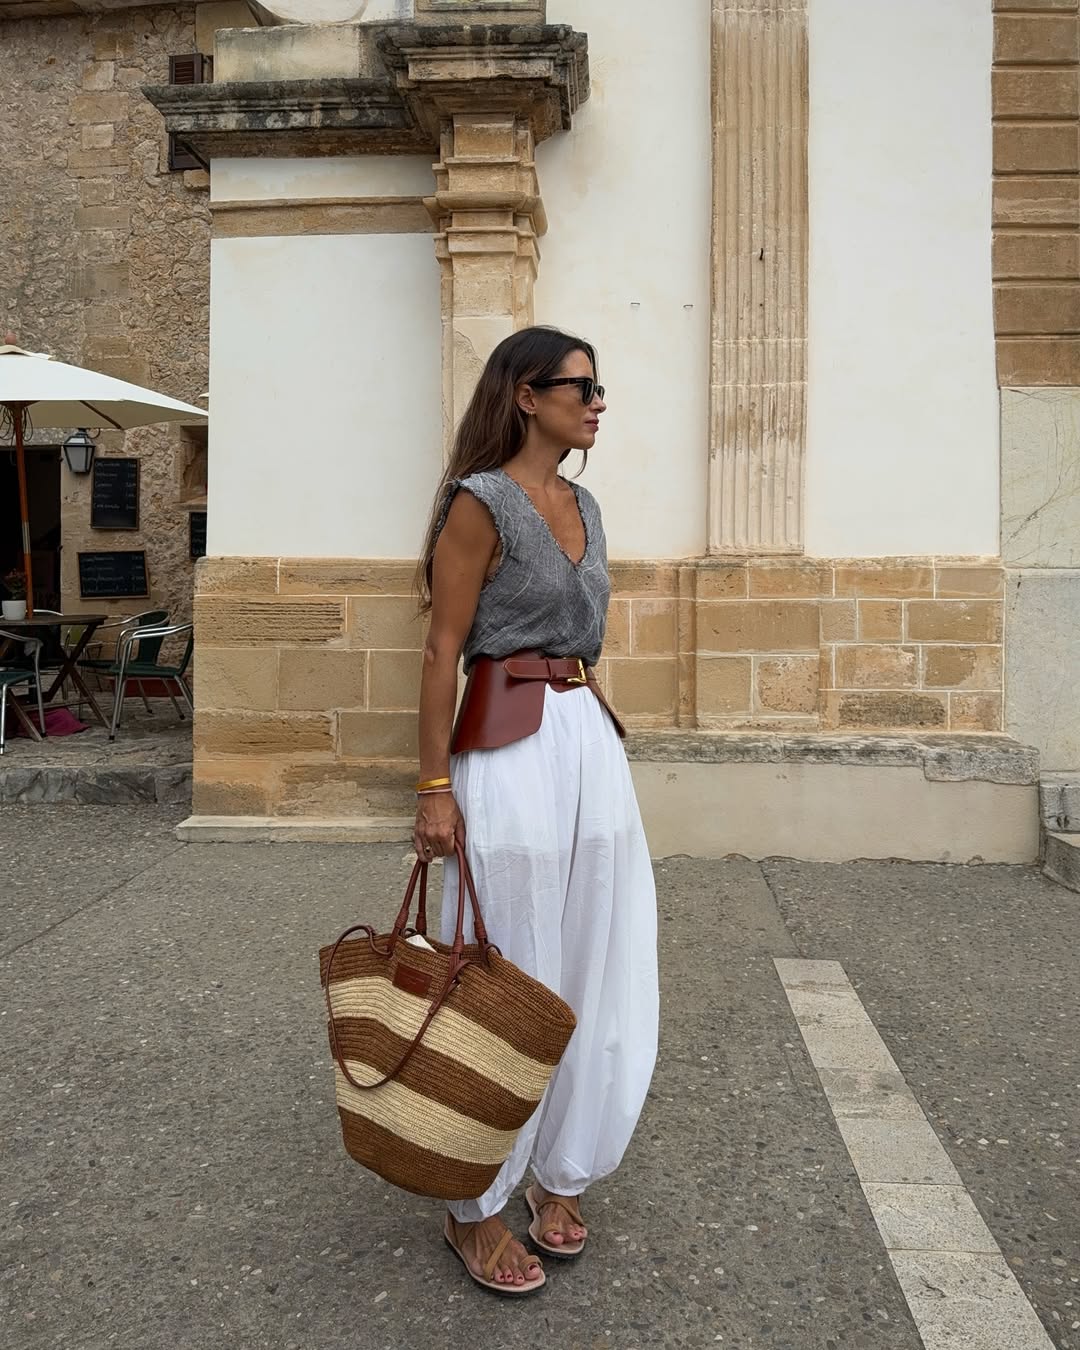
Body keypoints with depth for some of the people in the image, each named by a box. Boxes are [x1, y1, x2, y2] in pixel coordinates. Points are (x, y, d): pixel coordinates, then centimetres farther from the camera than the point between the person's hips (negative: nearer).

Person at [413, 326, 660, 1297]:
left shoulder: (583, 505, 15)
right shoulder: (480, 503, -9)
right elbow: (443, 653, -11)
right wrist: (434, 789, -15)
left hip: (593, 741, 8)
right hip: (511, 751, -8)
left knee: (598, 973, 12)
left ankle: (560, 1174, 31)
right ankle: (476, 1207, 21)